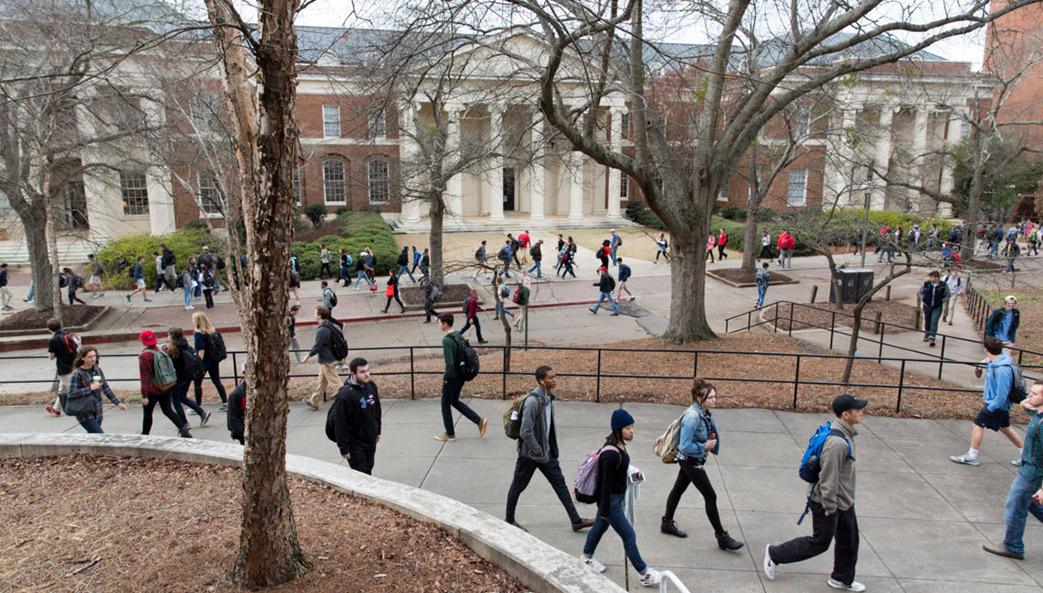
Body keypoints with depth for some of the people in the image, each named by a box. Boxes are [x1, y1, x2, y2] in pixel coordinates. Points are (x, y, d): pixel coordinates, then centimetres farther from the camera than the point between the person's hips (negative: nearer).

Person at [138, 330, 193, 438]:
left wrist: (144, 395, -17)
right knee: (168, 410, 13)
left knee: (147, 413, 11)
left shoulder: (143, 356, -17)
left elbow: (145, 377, -19)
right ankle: (184, 430, 1)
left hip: (152, 390, -6)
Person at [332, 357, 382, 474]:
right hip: (355, 444, -6)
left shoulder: (371, 386, -1)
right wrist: (343, 448, -16)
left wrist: (377, 432, 18)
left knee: (368, 472, 17)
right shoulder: (345, 394, -23)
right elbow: (340, 423, -19)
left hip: (371, 441, 6)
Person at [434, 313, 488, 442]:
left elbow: (449, 363, -29)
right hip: (461, 376, 8)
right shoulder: (458, 336, 4)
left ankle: (450, 434, 24)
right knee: (455, 401, 23)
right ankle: (479, 421, 17)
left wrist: (445, 377, -12)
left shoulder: (446, 340, -23)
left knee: (445, 404, 11)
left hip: (452, 378, -8)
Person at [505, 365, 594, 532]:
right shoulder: (533, 401, -26)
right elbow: (525, 432, -27)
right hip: (530, 453, -8)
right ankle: (509, 521, 28)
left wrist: (550, 451, 13)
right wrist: (539, 453, -19)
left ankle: (575, 520, 18)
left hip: (546, 451, 8)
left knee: (560, 482, 10)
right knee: (518, 486, 9)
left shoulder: (548, 397, 3)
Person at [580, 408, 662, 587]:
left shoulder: (618, 444, -1)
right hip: (610, 500, -10)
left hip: (616, 496, 10)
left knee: (600, 526, 26)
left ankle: (586, 557, 47)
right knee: (629, 535, 2)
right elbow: (606, 484, -26)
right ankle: (645, 574, 16)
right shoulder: (612, 454, -32)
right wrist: (605, 510, -19)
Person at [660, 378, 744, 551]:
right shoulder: (692, 417, -29)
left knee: (678, 489, 21)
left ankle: (667, 523, 37)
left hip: (696, 460, 9)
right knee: (710, 496, -2)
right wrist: (704, 446, -18)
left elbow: (711, 433, 16)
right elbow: (685, 446, -27)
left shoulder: (704, 413, -2)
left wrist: (711, 443, -2)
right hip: (690, 461, -9)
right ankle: (722, 537, 10)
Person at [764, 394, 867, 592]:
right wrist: (829, 506, -20)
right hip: (828, 501, -9)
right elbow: (828, 477, -27)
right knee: (819, 542, 4)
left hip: (844, 501, 10)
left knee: (849, 540, 19)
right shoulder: (837, 442, -30)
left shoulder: (845, 435, 3)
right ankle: (774, 554, 17)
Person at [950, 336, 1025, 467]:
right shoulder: (993, 362, -4)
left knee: (977, 425, -1)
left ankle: (971, 456, 9)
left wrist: (990, 408, -21)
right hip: (1000, 403, 9)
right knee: (1004, 428, 22)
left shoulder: (1002, 370, -31)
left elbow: (1002, 395, -28)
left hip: (996, 404, -9)